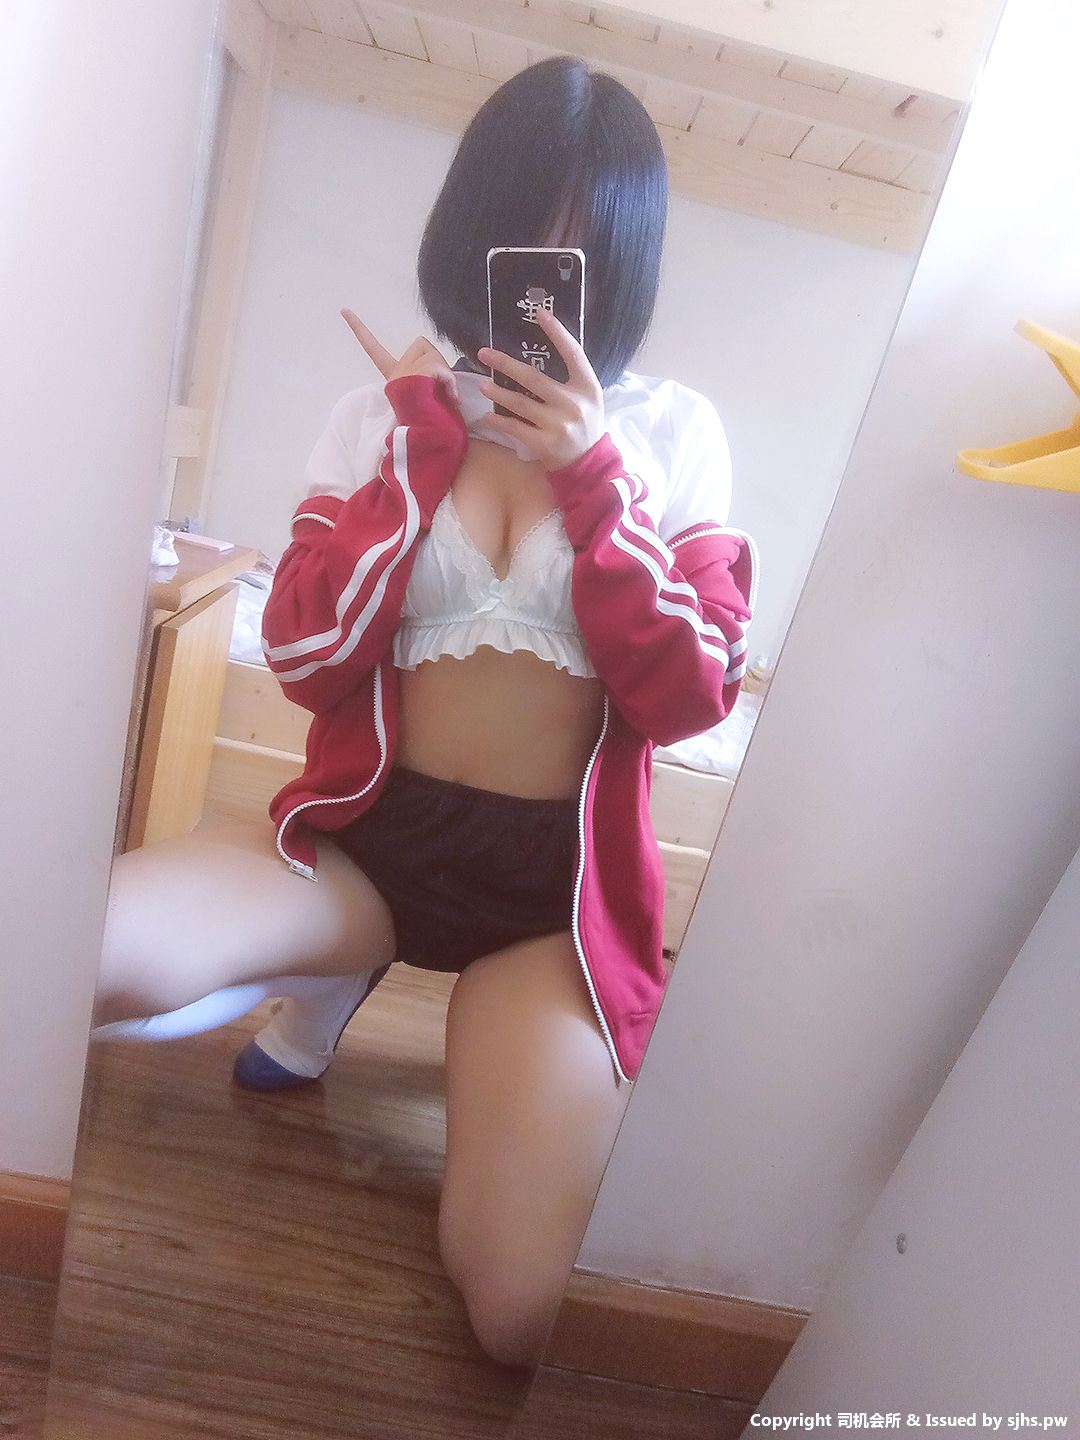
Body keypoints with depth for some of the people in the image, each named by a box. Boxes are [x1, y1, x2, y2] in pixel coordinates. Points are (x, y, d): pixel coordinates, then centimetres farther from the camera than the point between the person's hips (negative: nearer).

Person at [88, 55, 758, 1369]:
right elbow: (307, 660, -5)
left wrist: (593, 474, -14)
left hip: (558, 880, 0)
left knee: (523, 1316, -13)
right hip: (370, 835, 1)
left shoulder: (673, 434, 4)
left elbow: (691, 698, -6)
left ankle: (501, 1050, 18)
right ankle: (329, 981, 5)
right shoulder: (383, 413, 5)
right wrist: (421, 440, -9)